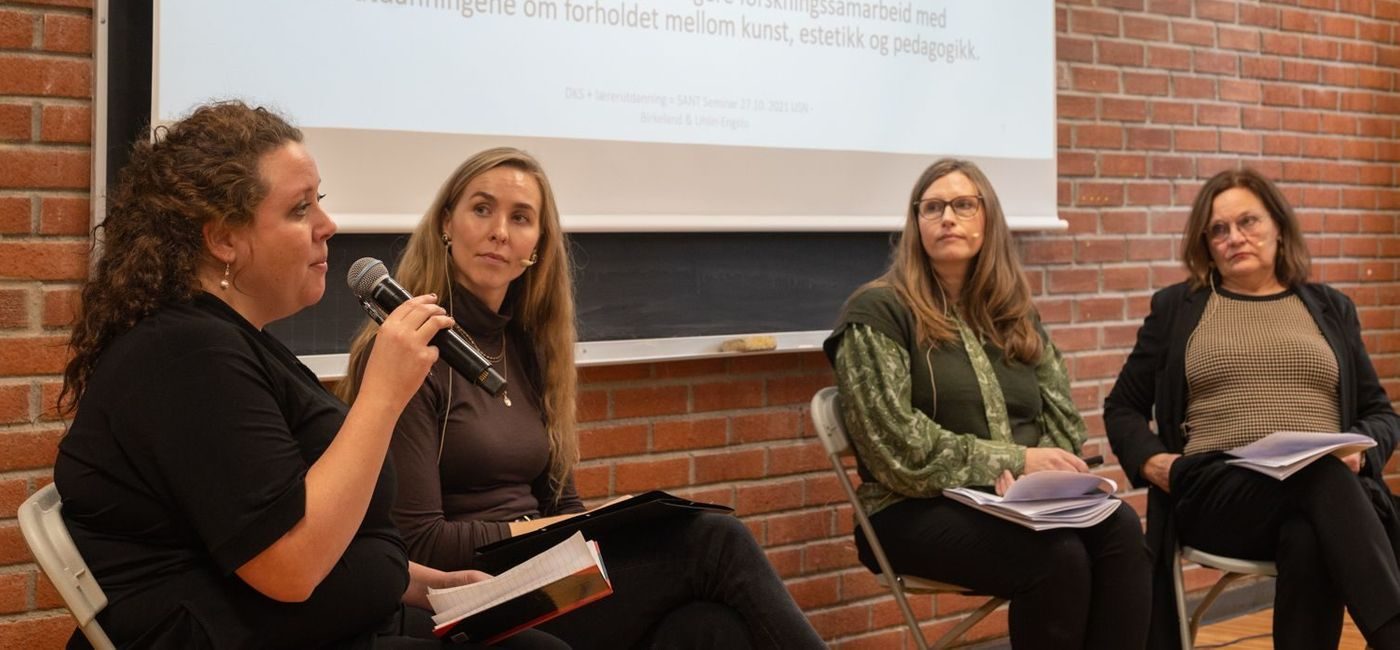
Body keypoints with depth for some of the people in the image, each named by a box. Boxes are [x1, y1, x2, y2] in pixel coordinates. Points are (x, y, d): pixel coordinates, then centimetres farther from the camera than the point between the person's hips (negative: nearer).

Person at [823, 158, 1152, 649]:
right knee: (1058, 557, -32)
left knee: (1120, 530, -26)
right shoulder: (876, 313, -3)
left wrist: (1030, 474, -11)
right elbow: (899, 448, -13)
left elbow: (1062, 415, 12)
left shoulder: (1014, 314, 17)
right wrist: (1016, 460, -14)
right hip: (918, 509, -5)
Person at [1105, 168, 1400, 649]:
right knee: (1323, 482, -38)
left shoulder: (1330, 307, 20)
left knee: (1309, 540, -39)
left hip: (1332, 485, 2)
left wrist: (1359, 448, -4)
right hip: (1215, 490, -1)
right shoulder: (1175, 307, 16)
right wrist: (1151, 461, -3)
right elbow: (1122, 408, 19)